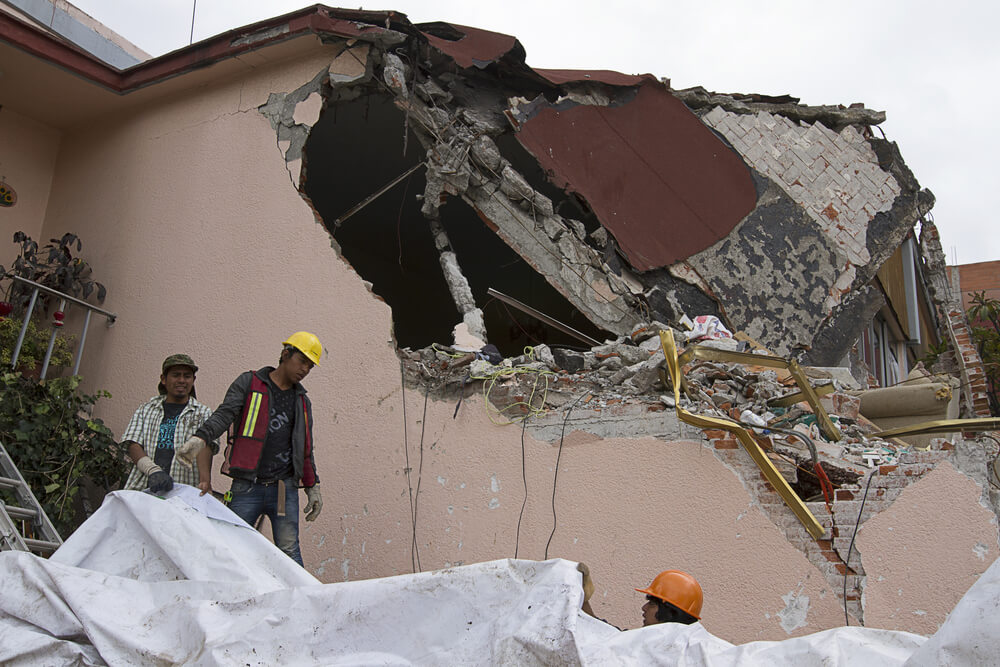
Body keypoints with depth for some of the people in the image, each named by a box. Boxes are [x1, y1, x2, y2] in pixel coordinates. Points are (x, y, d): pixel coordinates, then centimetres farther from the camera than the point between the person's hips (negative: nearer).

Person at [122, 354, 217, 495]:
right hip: (143, 488, 2)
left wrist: (205, 479, -21)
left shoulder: (203, 413, 15)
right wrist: (153, 470, -11)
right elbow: (133, 445, 9)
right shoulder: (146, 409, 21)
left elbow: (205, 446, -1)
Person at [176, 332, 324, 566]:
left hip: (285, 489, 2)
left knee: (289, 552, -3)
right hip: (247, 487, -2)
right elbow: (224, 415, -9)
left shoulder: (302, 401, 18)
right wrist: (200, 437, -28)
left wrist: (313, 487, 17)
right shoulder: (249, 383, 6)